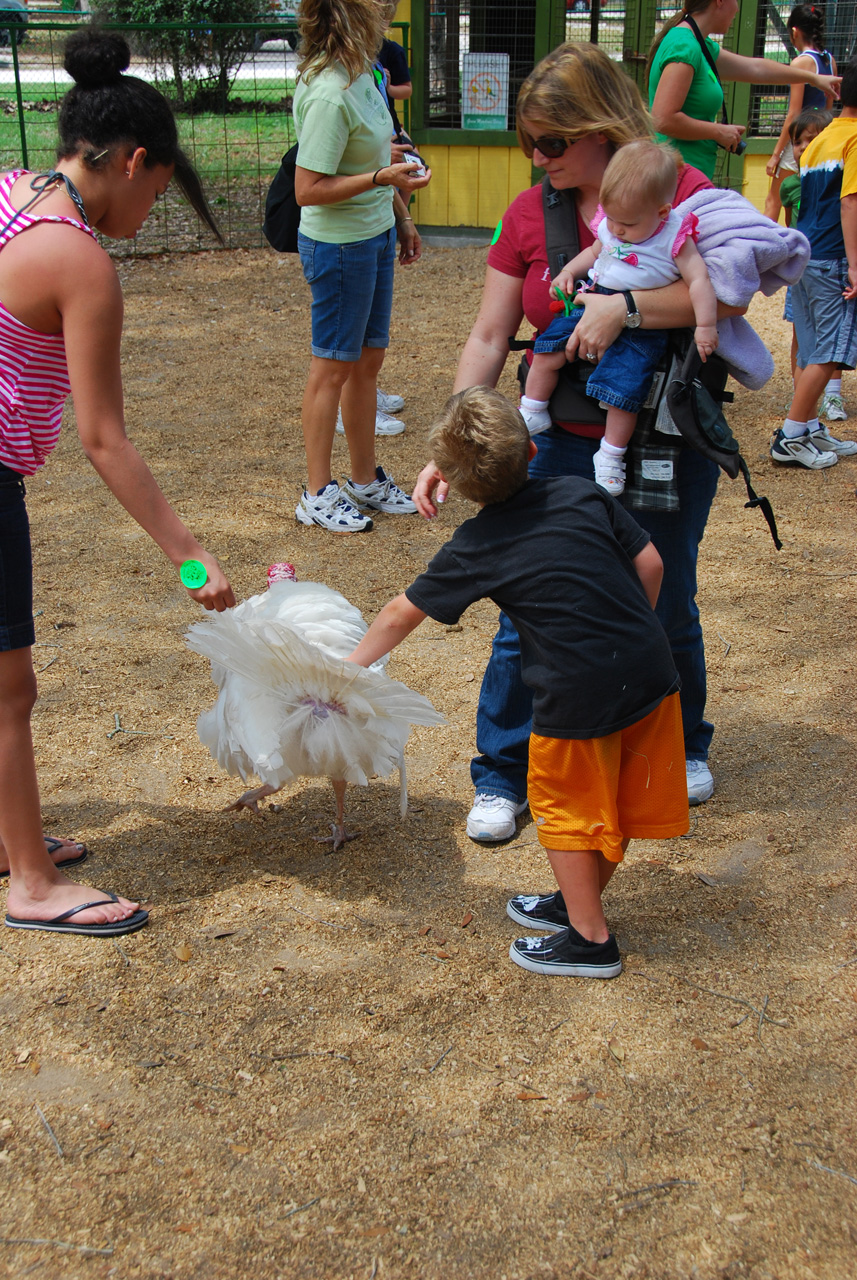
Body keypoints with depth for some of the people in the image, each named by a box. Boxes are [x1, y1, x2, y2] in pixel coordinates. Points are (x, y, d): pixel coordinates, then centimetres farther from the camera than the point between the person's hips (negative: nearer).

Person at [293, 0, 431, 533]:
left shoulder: (361, 76, 5)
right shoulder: (330, 95, -24)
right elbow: (308, 189, -24)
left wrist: (400, 217, 23)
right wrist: (382, 179, -29)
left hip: (374, 236, 9)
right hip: (338, 244, -9)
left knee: (369, 359, 16)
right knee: (334, 366, 2)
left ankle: (366, 480, 30)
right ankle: (318, 495, 15)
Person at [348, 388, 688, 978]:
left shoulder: (474, 549, -3)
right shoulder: (582, 493, 4)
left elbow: (402, 615, 7)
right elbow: (649, 564, 6)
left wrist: (350, 666, 21)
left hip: (578, 697, -5)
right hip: (650, 671, 5)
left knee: (568, 809, 16)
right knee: (618, 801, 20)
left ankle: (590, 938, 27)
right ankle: (581, 903, 41)